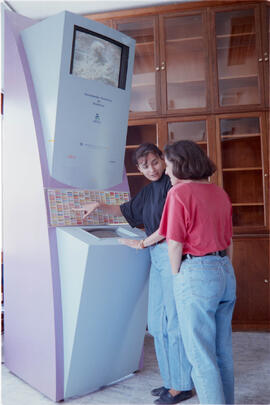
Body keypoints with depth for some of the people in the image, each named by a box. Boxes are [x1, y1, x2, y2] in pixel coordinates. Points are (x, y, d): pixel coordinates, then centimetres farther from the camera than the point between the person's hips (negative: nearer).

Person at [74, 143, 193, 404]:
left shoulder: (172, 184, -9)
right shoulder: (148, 190, 17)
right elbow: (127, 210, 33)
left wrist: (143, 243, -6)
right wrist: (100, 206, 24)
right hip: (157, 257, 9)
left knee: (175, 320, -2)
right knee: (157, 322, 12)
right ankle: (171, 380, 26)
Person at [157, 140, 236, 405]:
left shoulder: (179, 192, -11)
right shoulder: (220, 193, 11)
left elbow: (175, 244, -14)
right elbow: (229, 242, 16)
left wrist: (177, 276, 0)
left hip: (195, 274, -8)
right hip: (225, 272, 8)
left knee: (201, 355, 5)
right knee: (223, 349, 19)